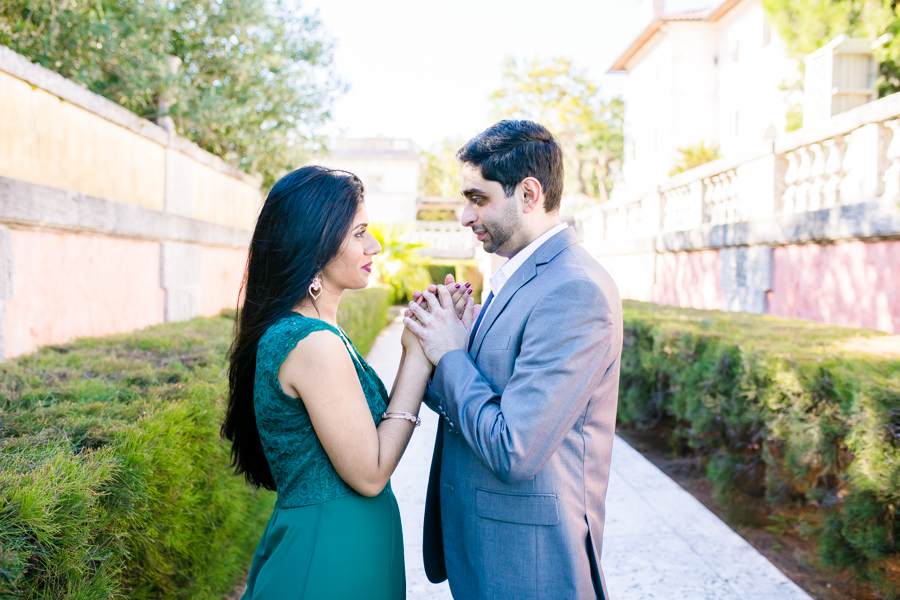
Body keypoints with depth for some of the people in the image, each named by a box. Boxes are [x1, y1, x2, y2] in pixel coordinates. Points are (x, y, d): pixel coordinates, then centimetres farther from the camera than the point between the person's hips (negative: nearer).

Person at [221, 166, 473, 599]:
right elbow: (369, 474, -20)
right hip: (332, 557, -9)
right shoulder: (315, 343, -24)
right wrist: (417, 358, -16)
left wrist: (421, 346, -2)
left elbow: (373, 426, 6)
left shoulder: (285, 329, 6)